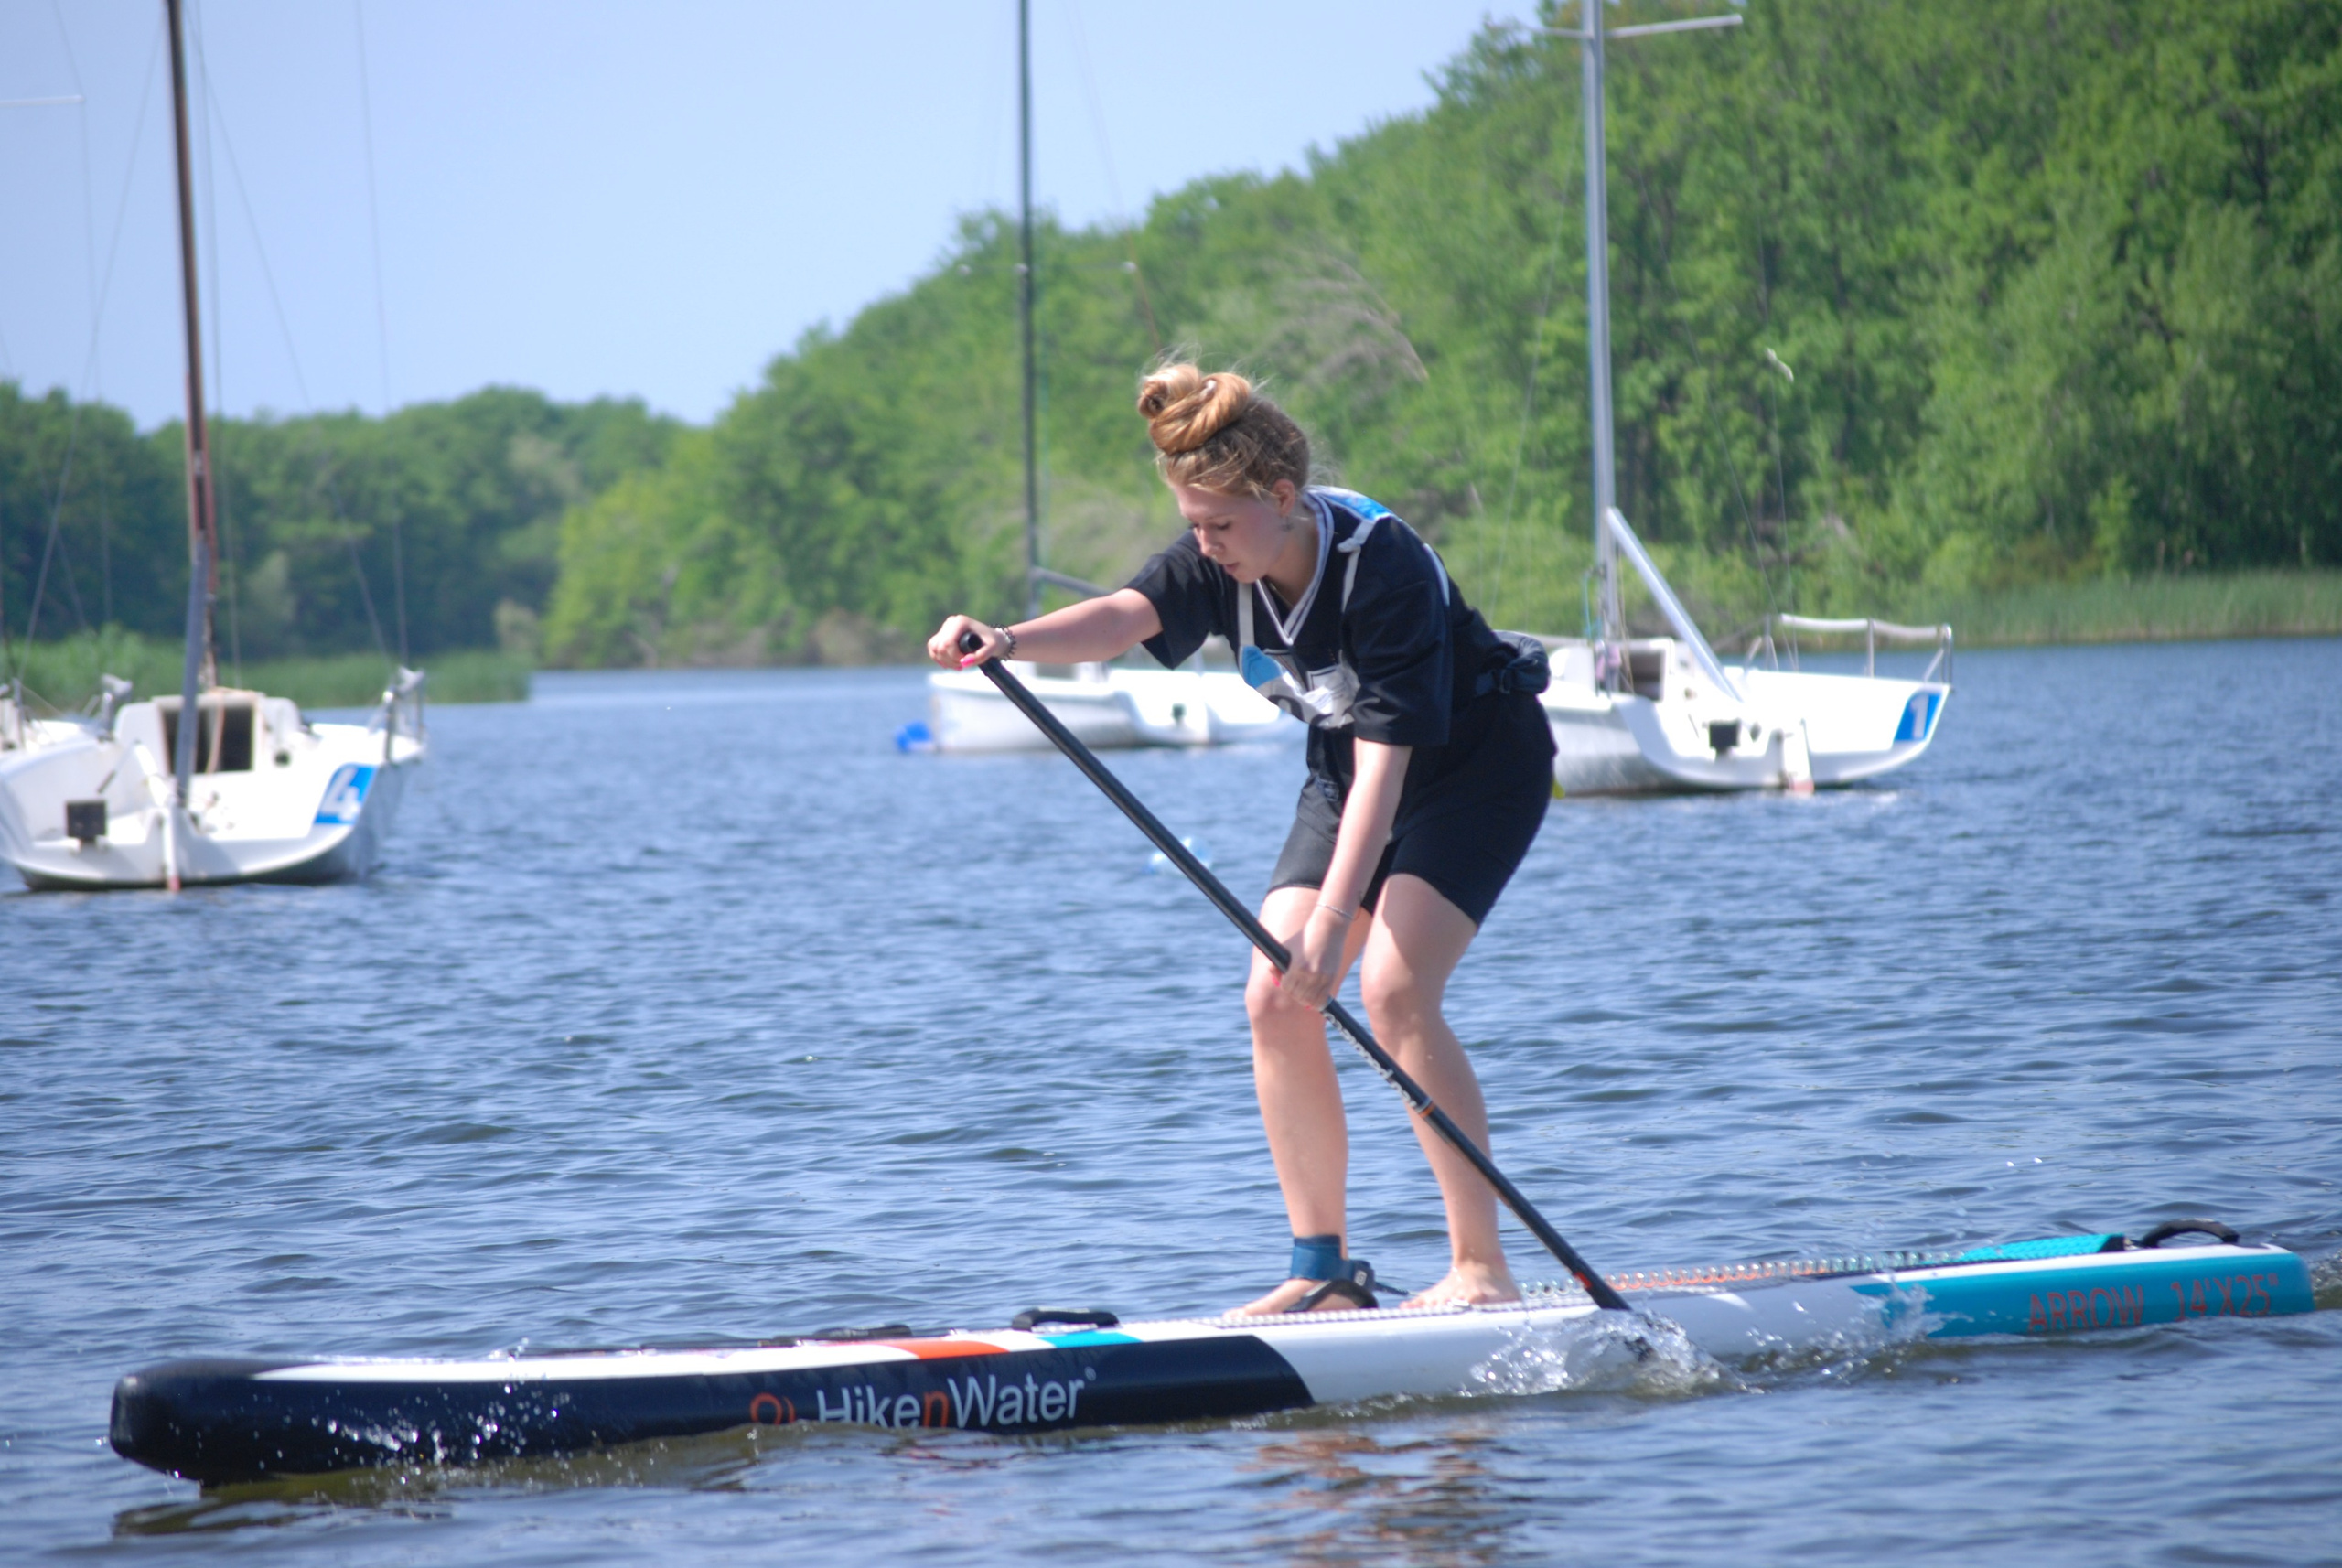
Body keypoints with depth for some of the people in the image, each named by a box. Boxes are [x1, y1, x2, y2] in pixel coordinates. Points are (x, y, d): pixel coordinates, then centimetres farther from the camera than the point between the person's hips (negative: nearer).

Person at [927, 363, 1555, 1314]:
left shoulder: (1382, 568, -32)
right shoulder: (1219, 562, -13)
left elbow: (1384, 764, -36)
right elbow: (1129, 614, -33)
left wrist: (1330, 927, -41)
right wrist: (1010, 643, -54)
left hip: (1477, 764, -7)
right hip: (1347, 770, 7)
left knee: (1393, 989, -24)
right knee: (1274, 998, -7)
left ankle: (1481, 1266, -16)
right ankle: (1324, 1272, 0)